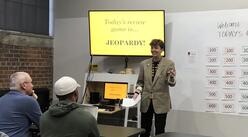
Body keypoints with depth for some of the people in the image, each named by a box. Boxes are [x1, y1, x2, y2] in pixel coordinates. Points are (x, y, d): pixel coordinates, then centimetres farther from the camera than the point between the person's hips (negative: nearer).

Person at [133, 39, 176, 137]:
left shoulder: (169, 64, -4)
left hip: (161, 102, -3)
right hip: (146, 102, 3)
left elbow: (172, 84, -7)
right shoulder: (144, 64, 5)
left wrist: (171, 76, -27)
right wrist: (137, 92, -3)